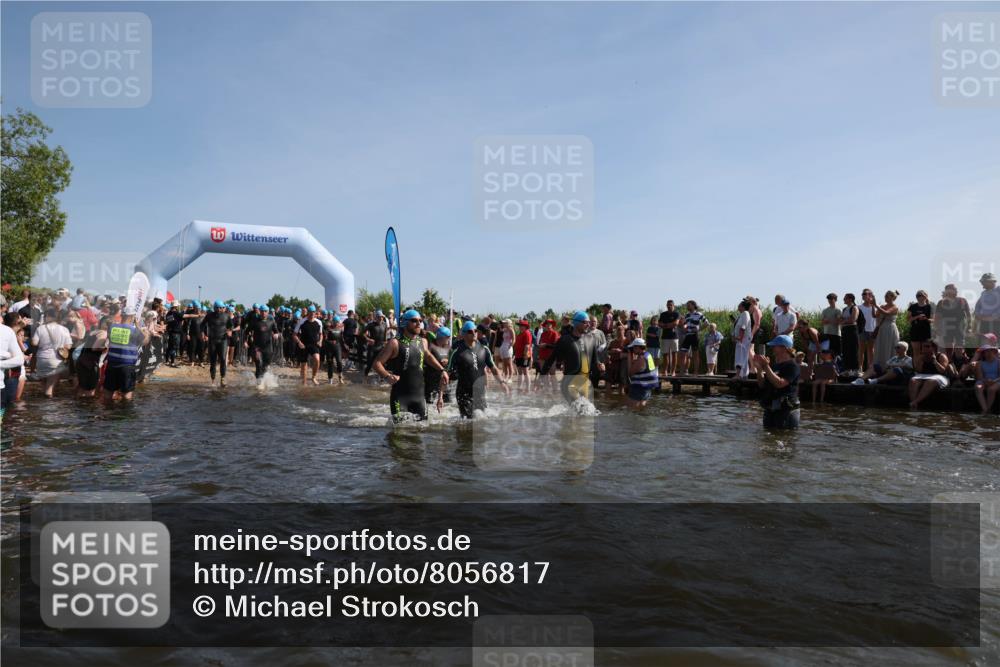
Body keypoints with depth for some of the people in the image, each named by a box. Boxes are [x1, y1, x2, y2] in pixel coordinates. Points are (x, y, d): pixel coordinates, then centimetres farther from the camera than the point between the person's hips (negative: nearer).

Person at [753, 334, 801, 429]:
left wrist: (766, 367, -22)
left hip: (786, 411, -9)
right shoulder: (776, 365, 15)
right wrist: (759, 369, -1)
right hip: (770, 410, 9)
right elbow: (762, 385, 13)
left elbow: (779, 383, -24)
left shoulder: (792, 366, -10)